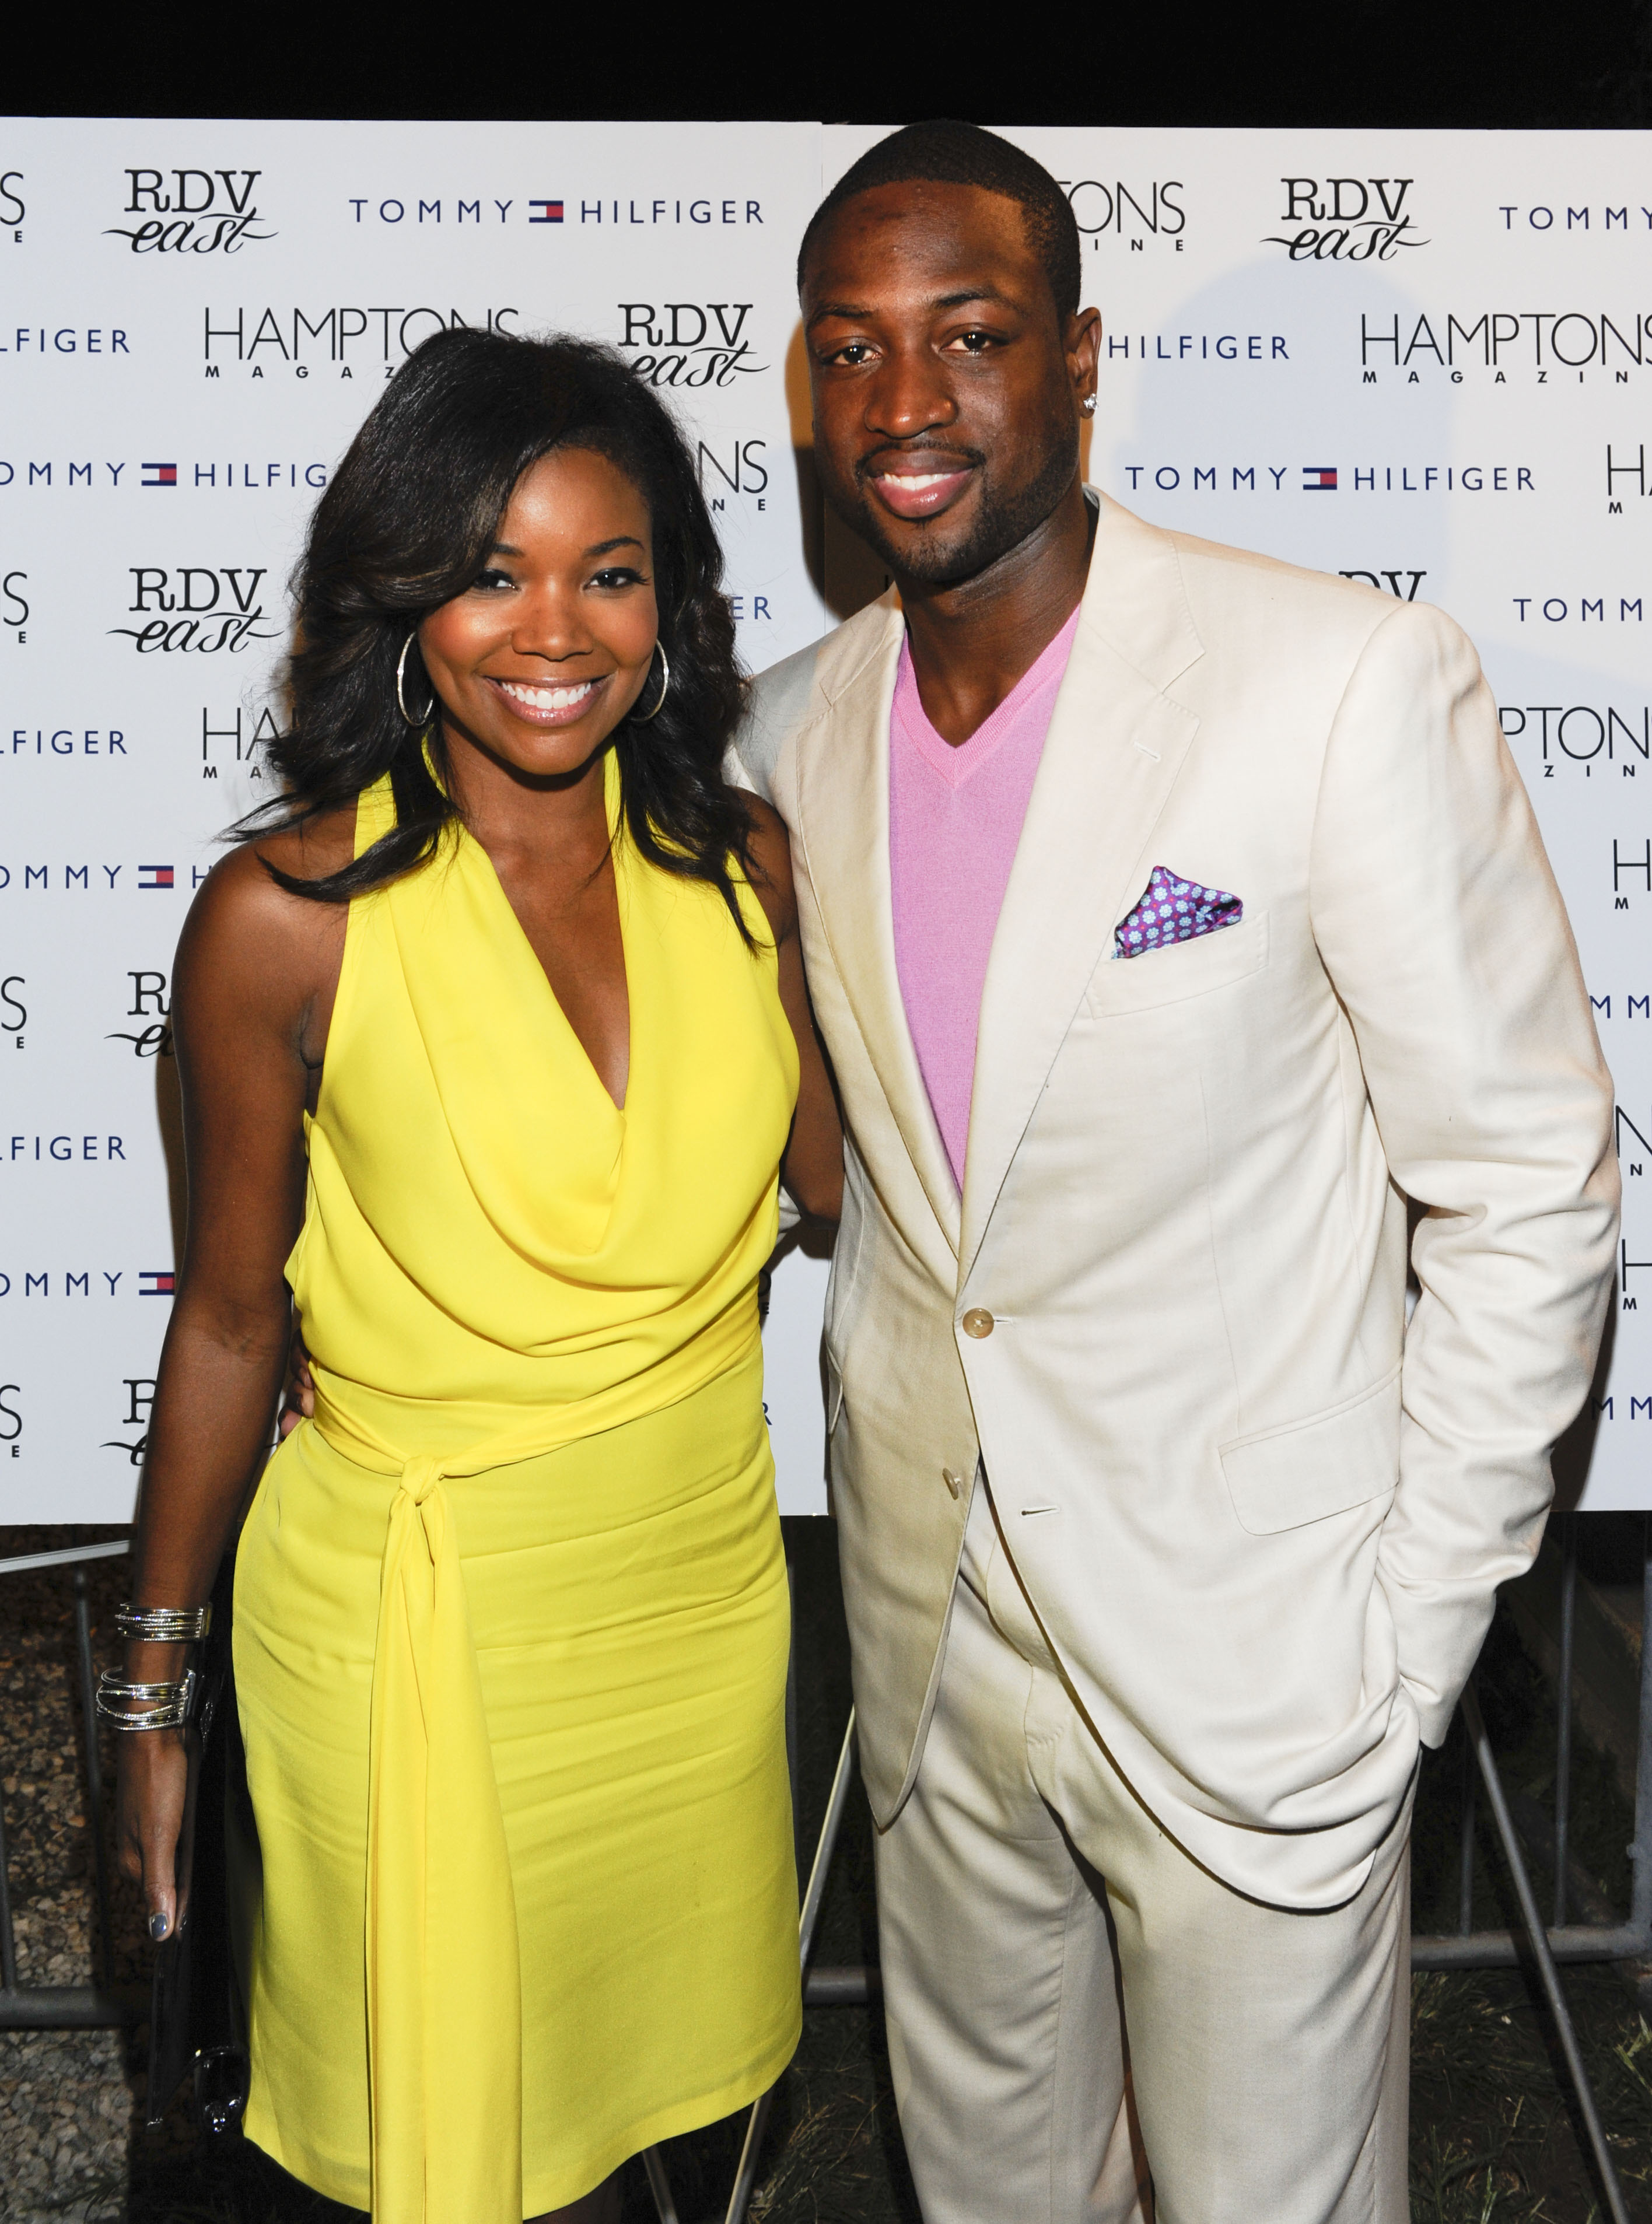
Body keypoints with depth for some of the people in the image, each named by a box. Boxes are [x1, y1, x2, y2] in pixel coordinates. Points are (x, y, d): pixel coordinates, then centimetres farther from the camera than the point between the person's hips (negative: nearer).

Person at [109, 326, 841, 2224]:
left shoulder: (738, 860, -5)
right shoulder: (291, 915, -16)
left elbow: (843, 1181, 6)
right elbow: (229, 1316, -6)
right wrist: (154, 1692, 1)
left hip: (705, 1576, 4)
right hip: (426, 1609, -3)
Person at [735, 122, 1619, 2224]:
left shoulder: (1347, 684, -18)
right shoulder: (792, 734, -1)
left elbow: (1528, 1187, -13)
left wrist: (1413, 1632, -11)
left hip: (1250, 1656, -4)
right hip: (939, 1637, 5)